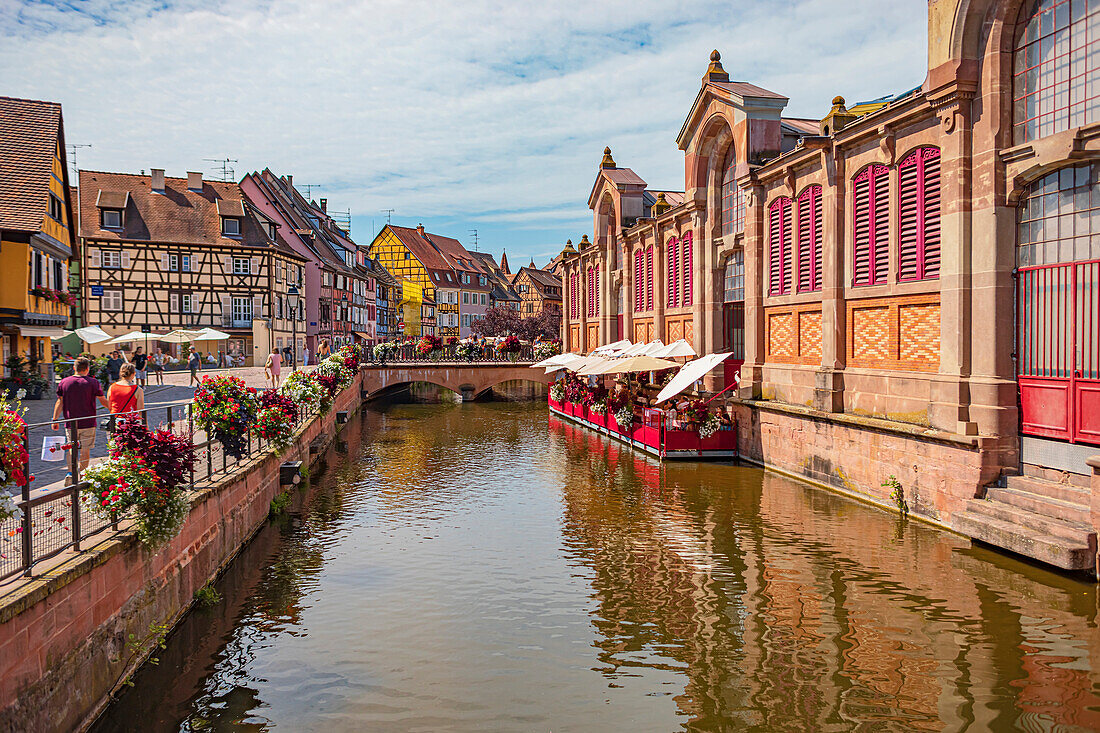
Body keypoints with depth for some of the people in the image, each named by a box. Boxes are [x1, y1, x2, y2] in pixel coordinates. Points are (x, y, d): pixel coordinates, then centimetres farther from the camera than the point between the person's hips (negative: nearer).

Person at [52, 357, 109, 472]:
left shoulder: (64, 382, 2)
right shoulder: (93, 382, -6)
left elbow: (60, 402, 2)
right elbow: (103, 400, -5)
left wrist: (55, 420, 8)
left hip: (70, 423, 3)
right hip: (88, 423, -3)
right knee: (85, 450, 3)